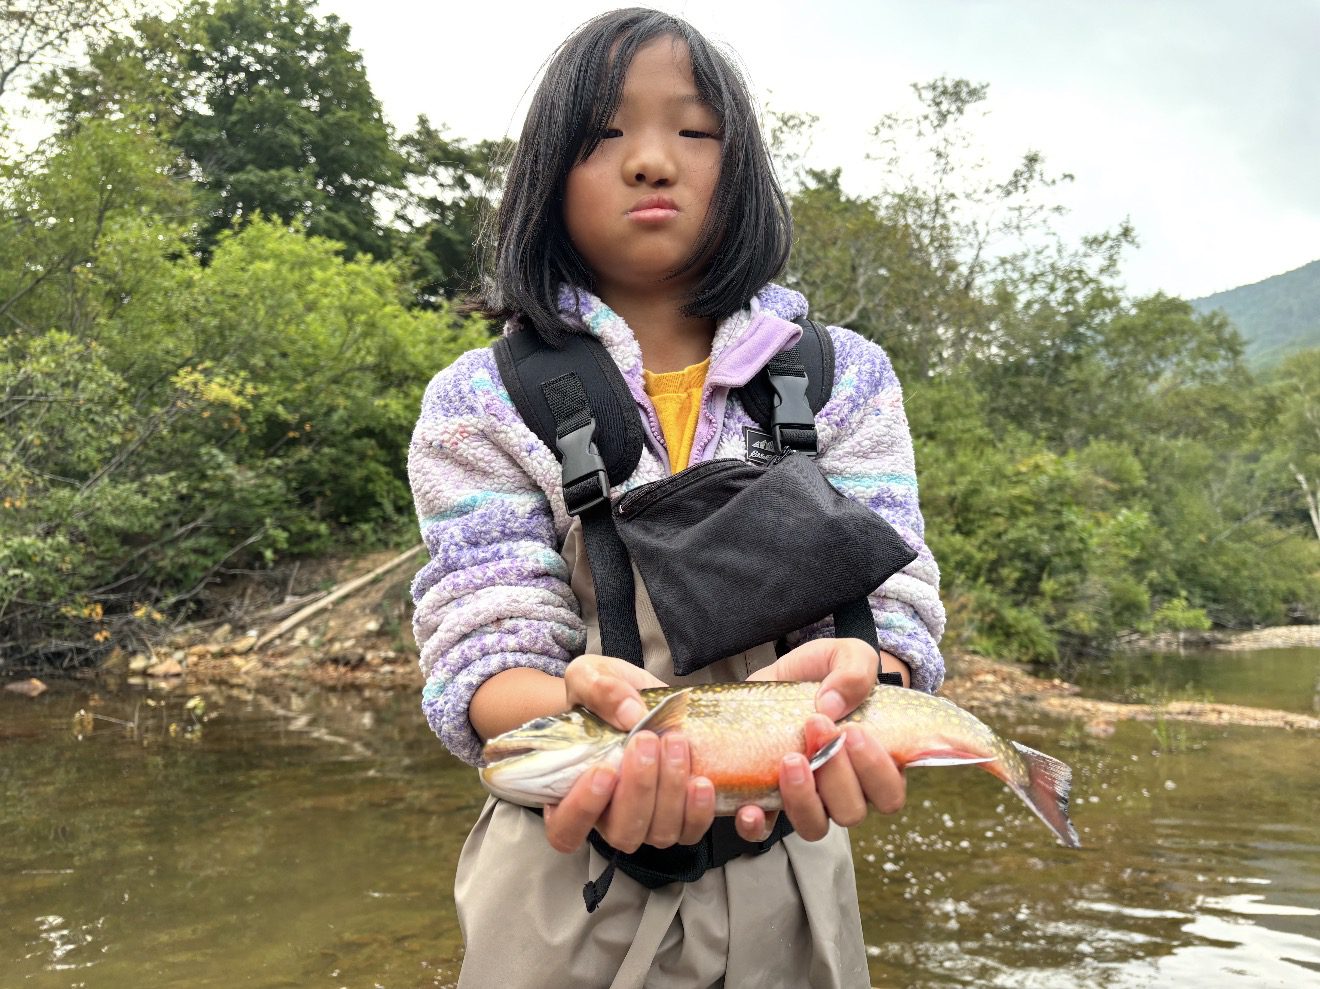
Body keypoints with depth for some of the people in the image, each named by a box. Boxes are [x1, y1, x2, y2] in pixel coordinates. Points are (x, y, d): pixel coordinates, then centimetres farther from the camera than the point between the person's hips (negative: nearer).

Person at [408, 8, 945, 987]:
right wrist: (577, 706, -36)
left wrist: (846, 678, -33)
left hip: (785, 874, 2)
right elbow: (486, 648, -13)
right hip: (566, 881, -1)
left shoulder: (847, 380, -1)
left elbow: (886, 601, -9)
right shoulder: (483, 402, -6)